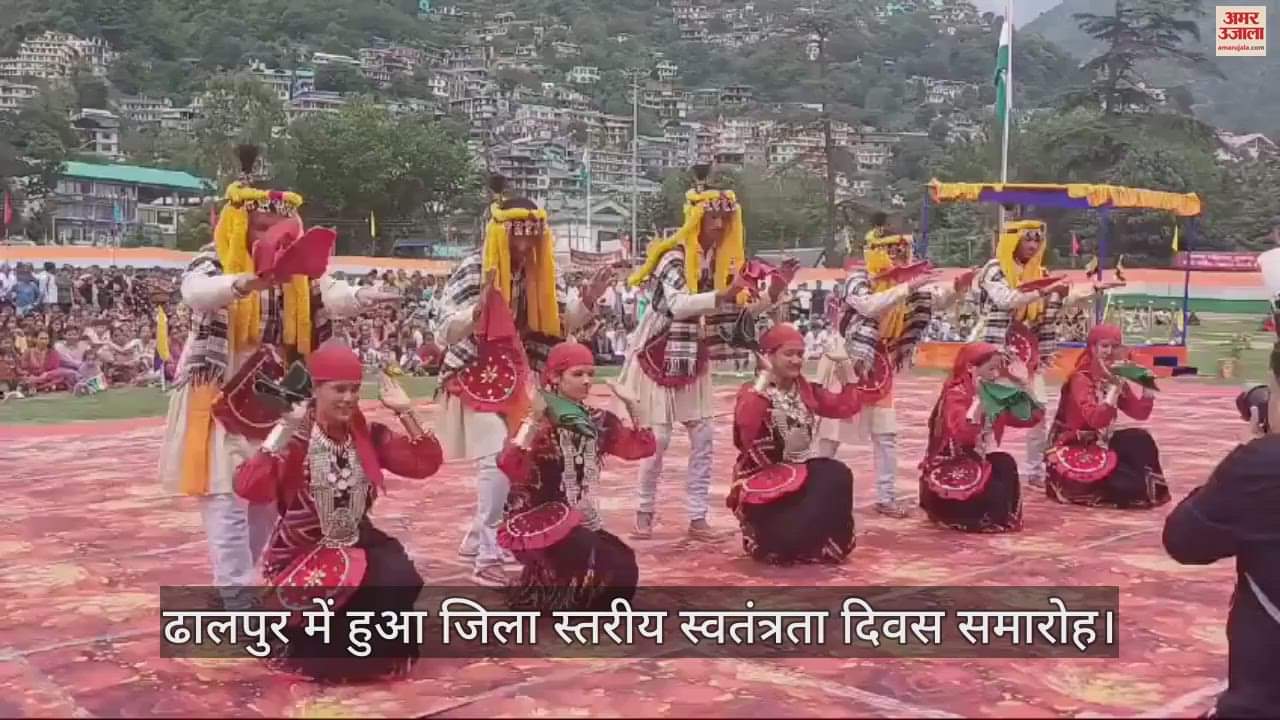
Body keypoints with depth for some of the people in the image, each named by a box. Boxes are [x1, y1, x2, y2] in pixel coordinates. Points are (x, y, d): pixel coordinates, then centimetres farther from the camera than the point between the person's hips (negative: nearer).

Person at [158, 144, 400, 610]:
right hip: (223, 397, -5)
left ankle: (232, 579, 29)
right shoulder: (215, 262, -8)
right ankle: (235, 598, -4)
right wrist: (247, 282, -50)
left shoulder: (295, 273, 5)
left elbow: (330, 298, -10)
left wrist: (365, 298, -33)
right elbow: (194, 293, -30)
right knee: (227, 497, -8)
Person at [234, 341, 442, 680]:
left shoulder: (369, 434, 1)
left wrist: (405, 412, -11)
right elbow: (248, 489, -29)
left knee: (399, 580, -22)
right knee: (339, 591, -30)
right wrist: (283, 433, -32)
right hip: (302, 552, -4)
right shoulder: (292, 438, -14)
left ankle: (379, 654, 8)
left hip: (359, 544, 4)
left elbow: (425, 464, -5)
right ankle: (323, 656, 5)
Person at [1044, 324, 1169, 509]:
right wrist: (1114, 388, -36)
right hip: (1073, 452, -8)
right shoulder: (1081, 379, -18)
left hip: (1100, 445, 8)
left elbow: (1140, 413, 7)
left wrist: (1147, 385, -8)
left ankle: (1149, 486, 2)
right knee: (1129, 485, -21)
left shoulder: (1115, 378, 5)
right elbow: (1097, 420, -30)